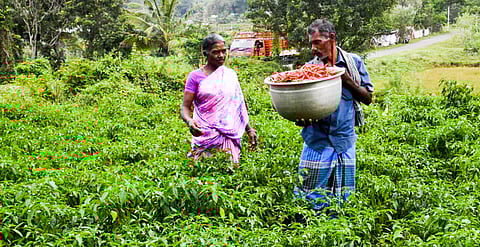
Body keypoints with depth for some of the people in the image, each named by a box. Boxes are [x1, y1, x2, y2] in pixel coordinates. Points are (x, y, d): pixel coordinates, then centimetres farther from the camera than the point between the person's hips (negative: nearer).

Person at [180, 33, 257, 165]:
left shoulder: (231, 75, 12)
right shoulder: (195, 76, 1)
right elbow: (185, 107, -2)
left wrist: (249, 129, 15)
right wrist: (189, 121, -23)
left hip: (229, 134, 3)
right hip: (204, 133, -3)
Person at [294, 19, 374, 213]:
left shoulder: (353, 62, 4)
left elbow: (368, 98, 4)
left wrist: (346, 79, -9)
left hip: (344, 140, 1)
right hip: (317, 140, -1)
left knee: (343, 197, 8)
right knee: (309, 198, -3)